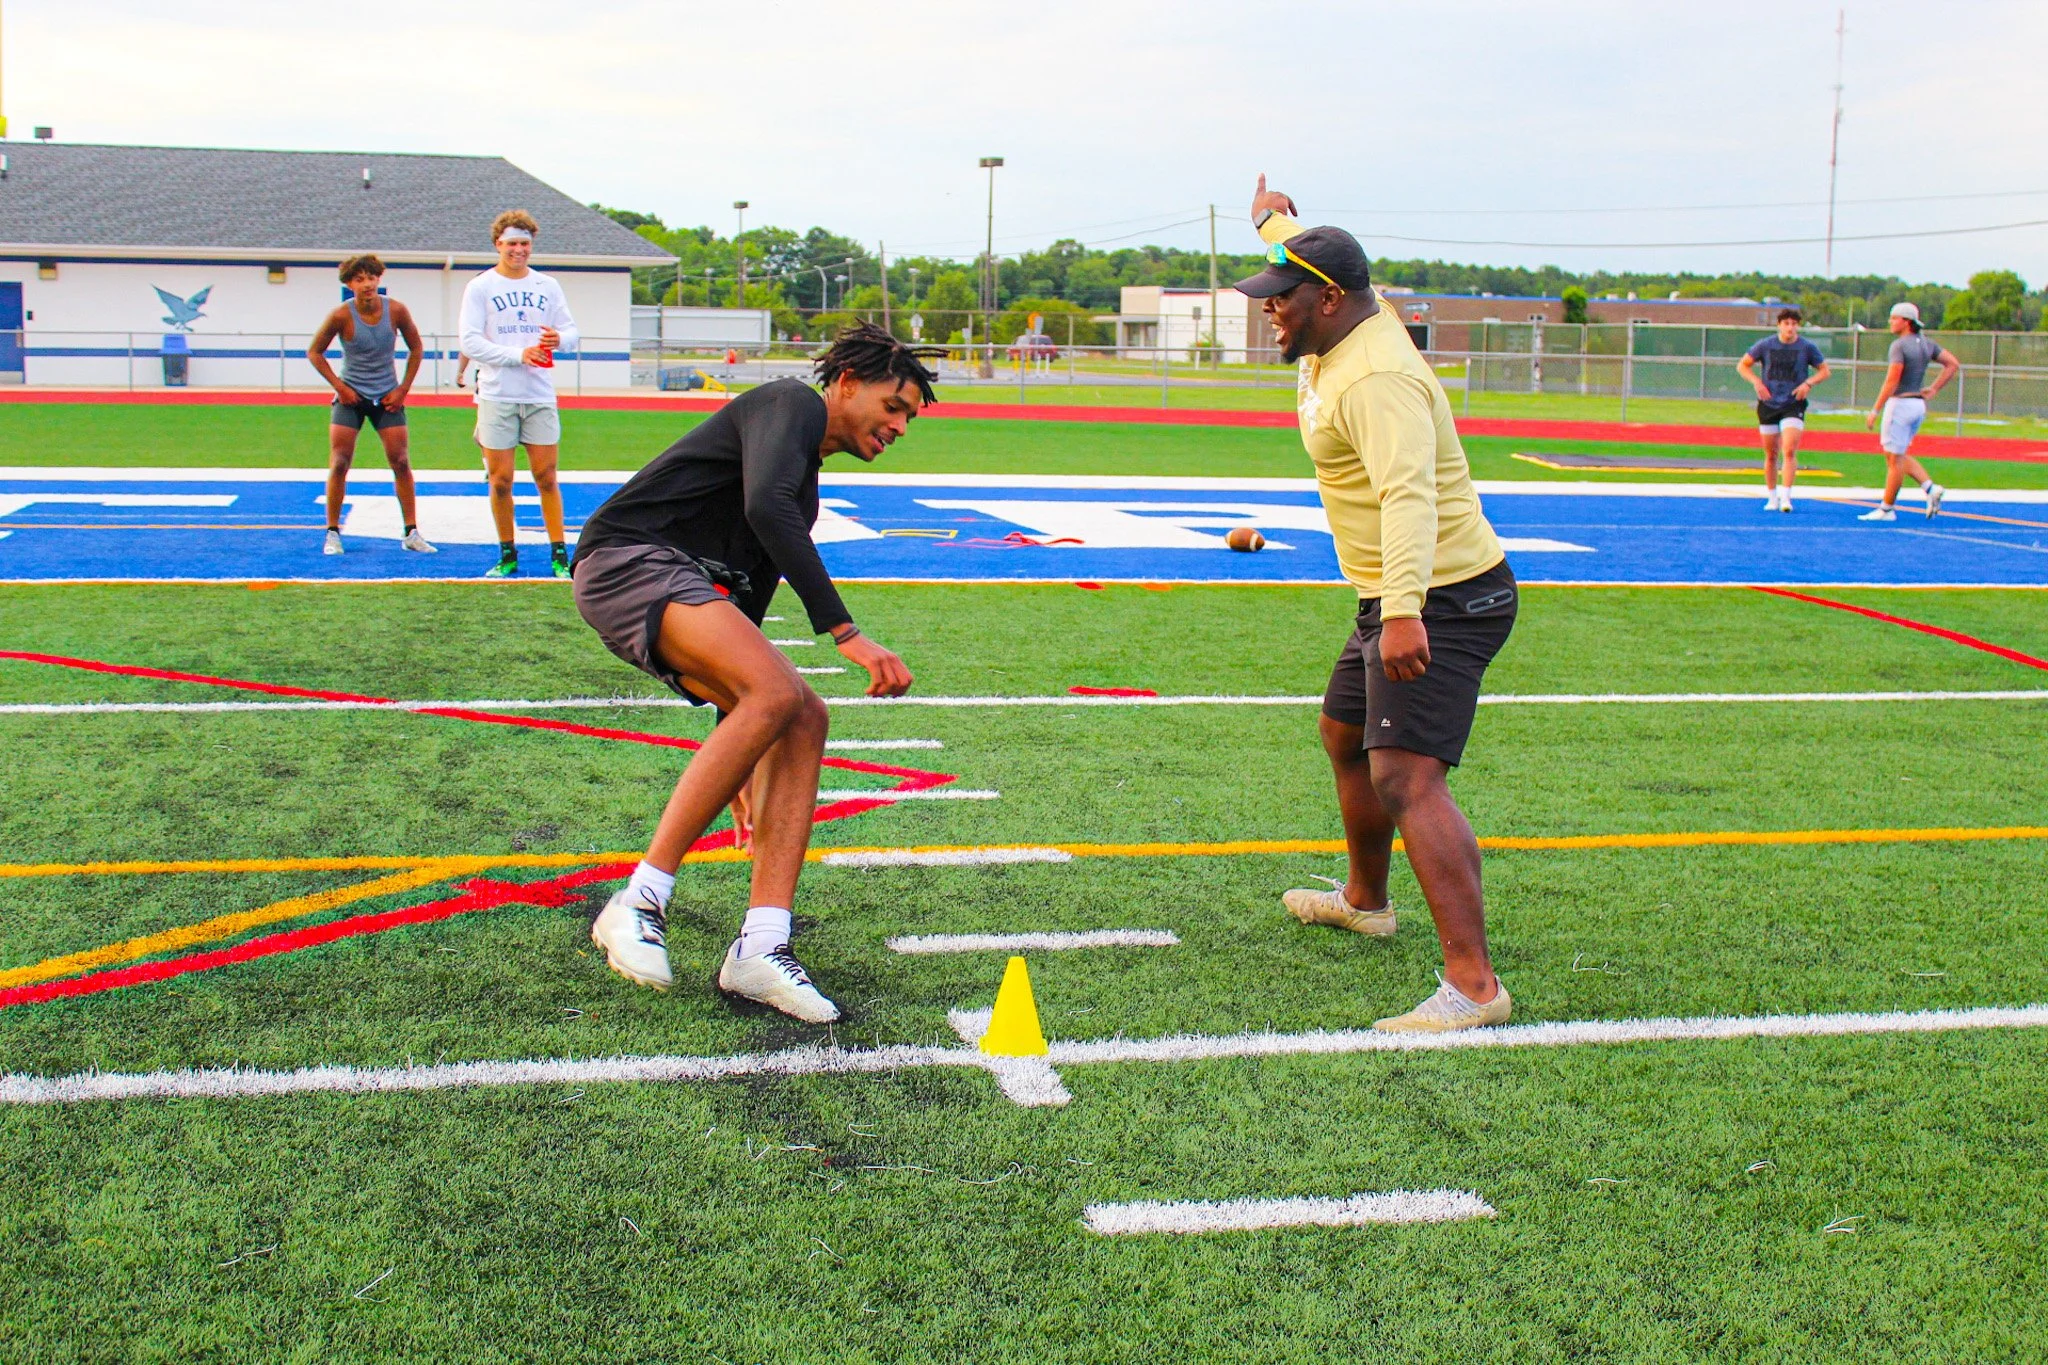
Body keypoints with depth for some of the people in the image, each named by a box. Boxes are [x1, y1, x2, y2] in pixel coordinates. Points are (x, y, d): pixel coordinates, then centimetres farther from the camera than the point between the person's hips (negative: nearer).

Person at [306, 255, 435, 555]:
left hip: (387, 397, 2)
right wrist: (339, 386, -9)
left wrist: (403, 389, -1)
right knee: (339, 464, -6)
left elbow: (415, 348, 6)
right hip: (350, 395, -1)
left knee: (401, 462, -3)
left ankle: (411, 533, 4)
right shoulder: (342, 315, -14)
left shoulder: (396, 311, -9)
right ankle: (332, 533, 4)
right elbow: (314, 352, -2)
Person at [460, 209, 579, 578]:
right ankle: (507, 556, 12)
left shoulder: (547, 286, 10)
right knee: (500, 481, 1)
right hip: (496, 396, -2)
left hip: (540, 396, 2)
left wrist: (560, 339, -16)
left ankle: (559, 555, 4)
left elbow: (571, 331, 9)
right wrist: (518, 355, -17)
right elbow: (470, 342, -7)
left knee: (546, 477, 1)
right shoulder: (480, 287, 1)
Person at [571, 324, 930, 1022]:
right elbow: (764, 506, -23)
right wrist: (846, 632, -29)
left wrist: (737, 764, 32)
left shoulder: (804, 485, 28)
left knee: (804, 719, -5)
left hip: (687, 591, 10)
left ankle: (760, 948, -13)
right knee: (774, 693, -27)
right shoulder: (793, 403, -1)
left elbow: (750, 591, 32)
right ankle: (636, 905, -21)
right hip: (628, 558, -10)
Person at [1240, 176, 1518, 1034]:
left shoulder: (1375, 379, -23)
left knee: (1405, 777, -22)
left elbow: (1409, 493, -38)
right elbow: (1307, 262, 33)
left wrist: (1404, 611, -49)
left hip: (1441, 604, -11)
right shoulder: (1336, 344, 8)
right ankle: (1365, 900, 48)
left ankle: (1473, 984, -27)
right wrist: (1275, 224, 52)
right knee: (1345, 738, 26)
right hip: (1396, 605, 11)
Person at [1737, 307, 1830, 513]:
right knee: (1771, 455, 7)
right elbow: (1742, 365, 9)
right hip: (1768, 405, 2)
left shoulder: (1807, 347, 0)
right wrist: (1756, 382, -7)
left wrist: (1808, 383, -10)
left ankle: (1786, 497, -15)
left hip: (1794, 405, -2)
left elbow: (1824, 371, 9)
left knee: (1789, 451, -17)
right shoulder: (1765, 345, 1)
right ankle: (1772, 498, 21)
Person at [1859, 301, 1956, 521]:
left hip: (1900, 403, -8)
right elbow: (1954, 365, 11)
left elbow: (1892, 382, -20)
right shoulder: (1925, 344, 10)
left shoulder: (1899, 346, -14)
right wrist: (1934, 389, 10)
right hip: (1919, 404, 8)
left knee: (1894, 458, -3)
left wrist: (1875, 411, -17)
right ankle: (1930, 487, 3)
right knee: (1898, 456, 18)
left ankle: (1886, 509, 2)